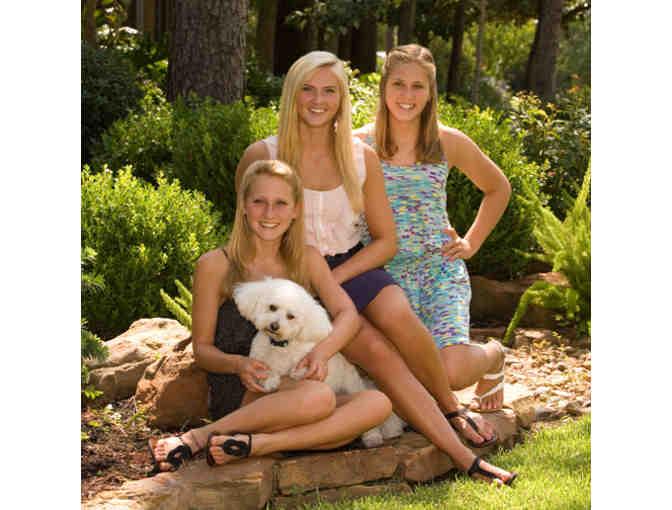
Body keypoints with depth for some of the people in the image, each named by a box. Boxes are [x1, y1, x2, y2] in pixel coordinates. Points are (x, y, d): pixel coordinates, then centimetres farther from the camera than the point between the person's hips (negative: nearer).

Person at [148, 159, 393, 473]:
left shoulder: (307, 260, 14)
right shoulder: (215, 265, 2)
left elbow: (347, 314, 2)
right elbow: (202, 348, 4)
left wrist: (323, 351, -20)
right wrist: (237, 364, -19)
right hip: (238, 399, -5)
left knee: (378, 404, -23)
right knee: (318, 396, -35)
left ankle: (253, 445, -28)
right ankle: (195, 439, -20)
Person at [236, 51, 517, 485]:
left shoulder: (362, 157, 2)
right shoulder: (262, 157, -5)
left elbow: (387, 241, 4)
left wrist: (334, 278, -11)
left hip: (353, 268, 2)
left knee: (397, 314, -32)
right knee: (374, 349, -27)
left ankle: (453, 408, -8)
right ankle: (463, 457, -26)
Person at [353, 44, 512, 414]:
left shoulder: (450, 144, 4)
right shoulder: (358, 145, 1)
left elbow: (498, 189, 21)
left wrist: (471, 243, 13)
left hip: (439, 270, -1)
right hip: (382, 274, 1)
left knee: (453, 372, -23)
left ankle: (492, 356, 17)